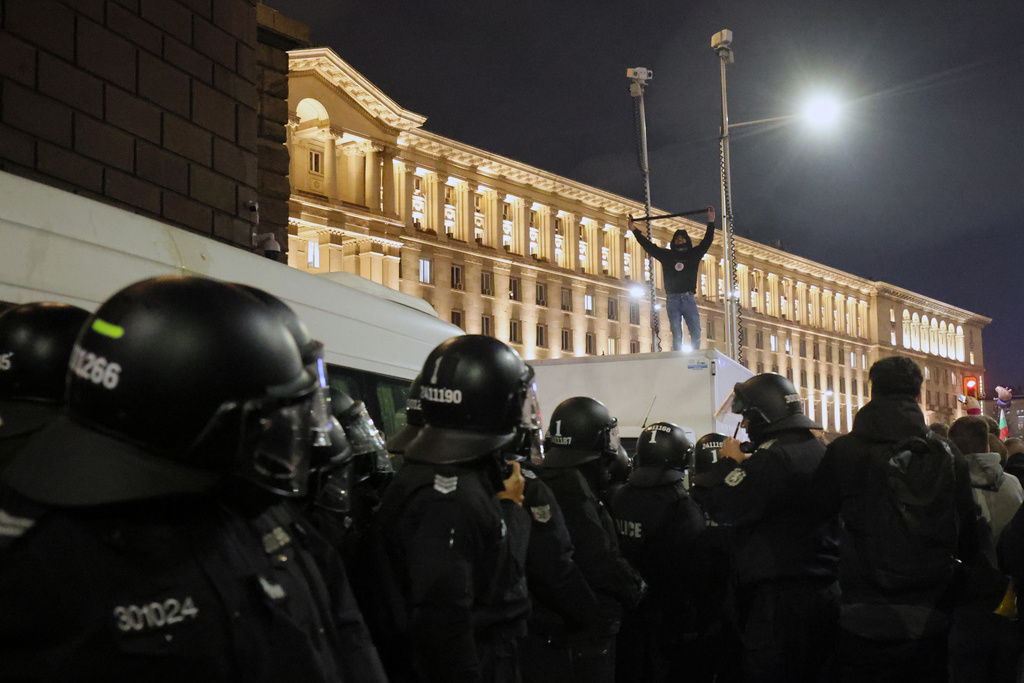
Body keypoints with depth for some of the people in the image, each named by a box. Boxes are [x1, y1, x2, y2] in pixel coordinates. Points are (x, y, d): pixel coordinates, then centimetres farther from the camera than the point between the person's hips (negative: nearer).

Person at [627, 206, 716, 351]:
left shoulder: (693, 254, 14)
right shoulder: (666, 255, 14)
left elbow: (707, 241, 13)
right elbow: (648, 245, 17)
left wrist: (711, 222, 5)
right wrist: (634, 230, 17)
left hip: (688, 298, 0)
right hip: (672, 299, 0)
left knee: (696, 332, -8)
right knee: (676, 335, -2)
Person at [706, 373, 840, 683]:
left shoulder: (773, 459, -17)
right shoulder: (819, 452, 13)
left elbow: (722, 508, -17)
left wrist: (730, 462, -2)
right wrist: (745, 463, 16)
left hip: (780, 599, -9)